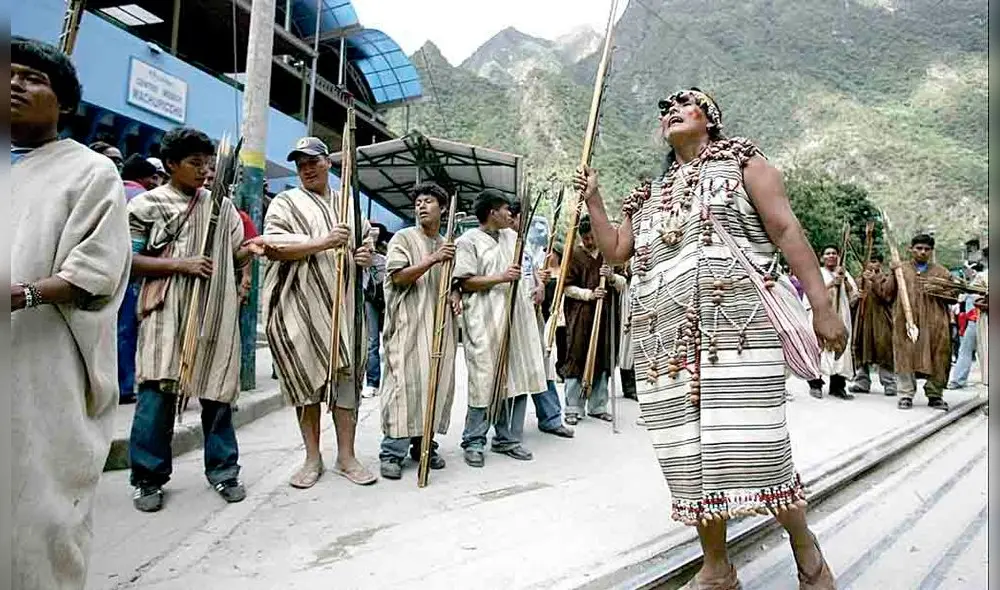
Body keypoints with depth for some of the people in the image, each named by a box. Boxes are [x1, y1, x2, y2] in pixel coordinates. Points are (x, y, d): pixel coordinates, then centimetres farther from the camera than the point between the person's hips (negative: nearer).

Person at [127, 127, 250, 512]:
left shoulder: (222, 205, 16)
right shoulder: (147, 204, 4)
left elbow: (234, 256, 21)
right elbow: (129, 261, -1)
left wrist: (250, 250, -2)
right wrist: (180, 264, -12)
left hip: (216, 313, 3)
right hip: (167, 311, -3)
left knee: (216, 392, 7)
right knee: (158, 393, -5)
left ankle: (222, 471, 18)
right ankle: (149, 478, 11)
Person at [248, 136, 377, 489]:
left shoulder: (348, 203, 17)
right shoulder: (286, 202, 5)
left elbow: (366, 239, 28)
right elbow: (273, 247, -9)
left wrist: (365, 255, 4)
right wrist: (323, 243, -20)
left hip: (342, 303, 3)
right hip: (301, 305, -3)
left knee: (346, 375, 3)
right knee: (307, 378, 3)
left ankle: (346, 457, 13)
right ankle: (313, 459, 15)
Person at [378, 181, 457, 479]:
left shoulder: (447, 245, 19)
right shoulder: (403, 238, 2)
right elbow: (398, 277, -10)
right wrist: (432, 260, -19)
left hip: (440, 326, 6)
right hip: (408, 325, -6)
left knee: (437, 384, 6)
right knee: (404, 384, -9)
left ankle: (423, 445, 18)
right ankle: (393, 452, -2)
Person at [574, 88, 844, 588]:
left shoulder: (741, 161, 11)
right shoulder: (648, 195, 25)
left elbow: (787, 230, 1)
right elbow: (614, 251, 24)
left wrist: (822, 306, -8)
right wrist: (593, 199, 18)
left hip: (734, 326, -5)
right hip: (667, 340, 5)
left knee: (752, 444, -8)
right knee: (691, 454, 5)